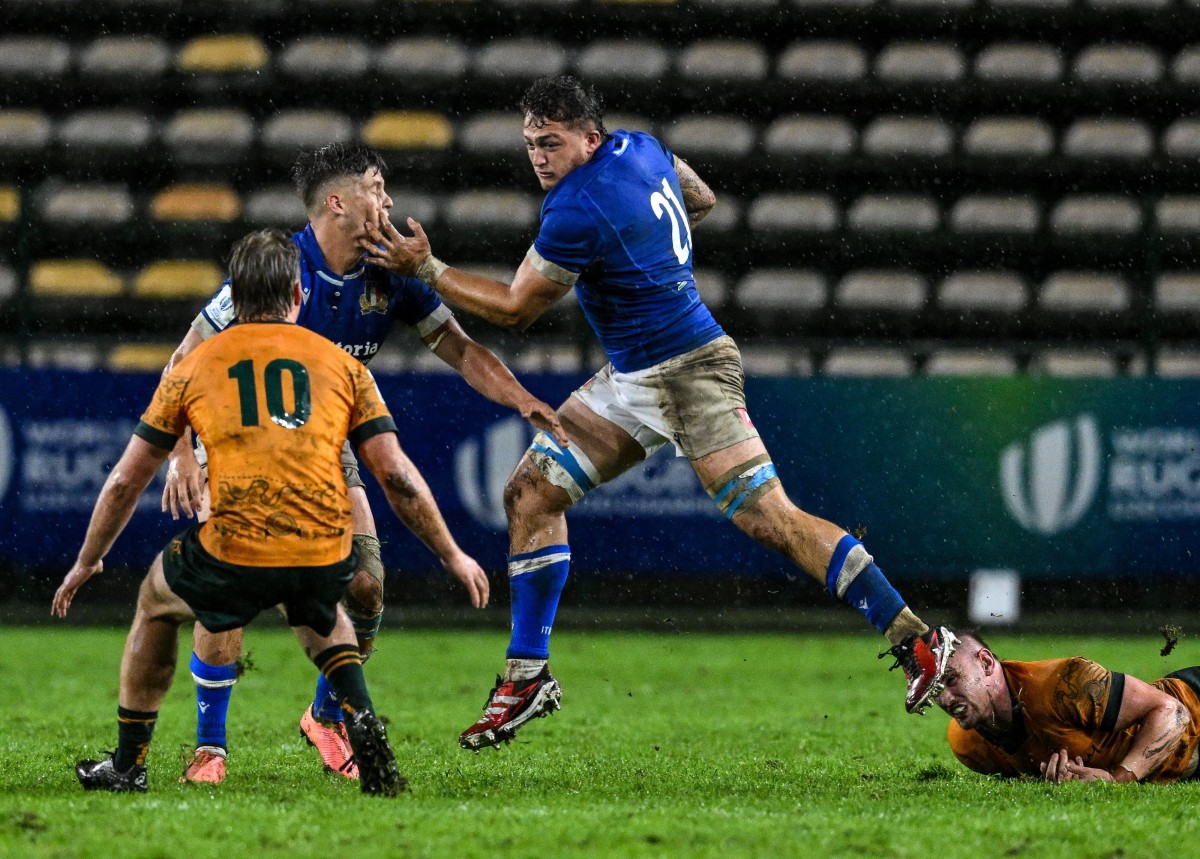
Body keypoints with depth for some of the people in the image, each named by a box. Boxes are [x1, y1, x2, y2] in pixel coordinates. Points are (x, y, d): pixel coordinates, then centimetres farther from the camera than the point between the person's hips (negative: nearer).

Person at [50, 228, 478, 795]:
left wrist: (87, 563, 33)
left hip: (233, 557, -2)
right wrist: (452, 555, 22)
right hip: (325, 556, 2)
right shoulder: (342, 364, 15)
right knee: (319, 611, 39)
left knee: (156, 603, 31)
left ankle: (128, 765, 34)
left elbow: (126, 481, 19)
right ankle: (362, 721, 15)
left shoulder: (194, 366, 14)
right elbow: (396, 476, 10)